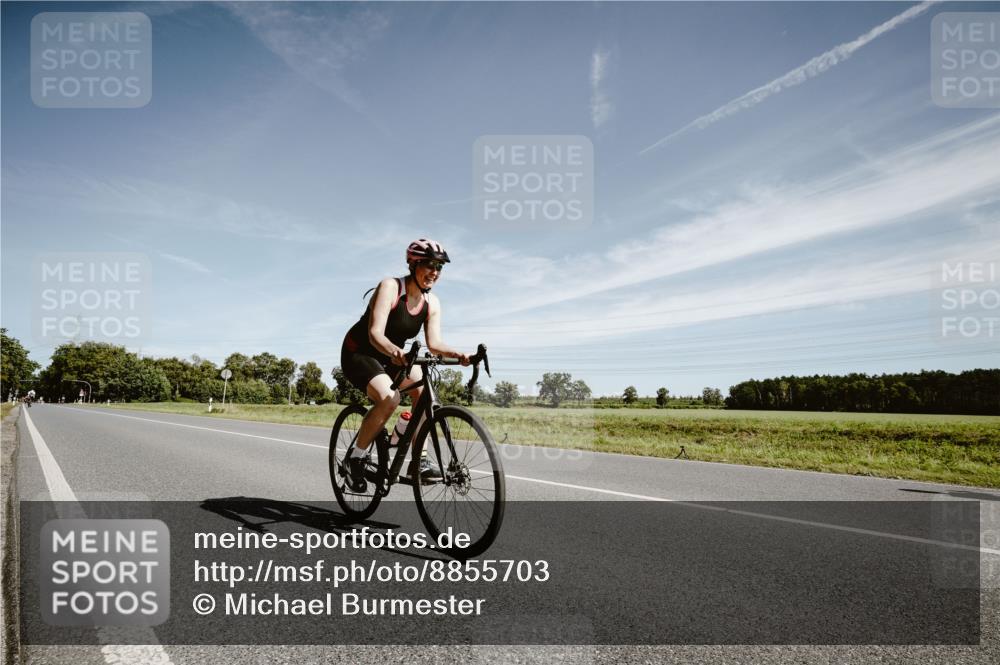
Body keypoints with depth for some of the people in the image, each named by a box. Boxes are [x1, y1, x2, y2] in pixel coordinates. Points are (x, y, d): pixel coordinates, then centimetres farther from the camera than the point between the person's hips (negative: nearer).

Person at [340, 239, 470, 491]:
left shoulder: (432, 302, -6)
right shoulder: (390, 286, -23)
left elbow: (434, 342, -14)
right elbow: (375, 333, -32)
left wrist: (457, 354, -35)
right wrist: (394, 351, -53)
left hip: (392, 356, 6)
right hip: (359, 353, -6)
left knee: (424, 389, -22)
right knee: (389, 398, -31)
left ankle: (419, 461, -12)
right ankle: (356, 458, -10)